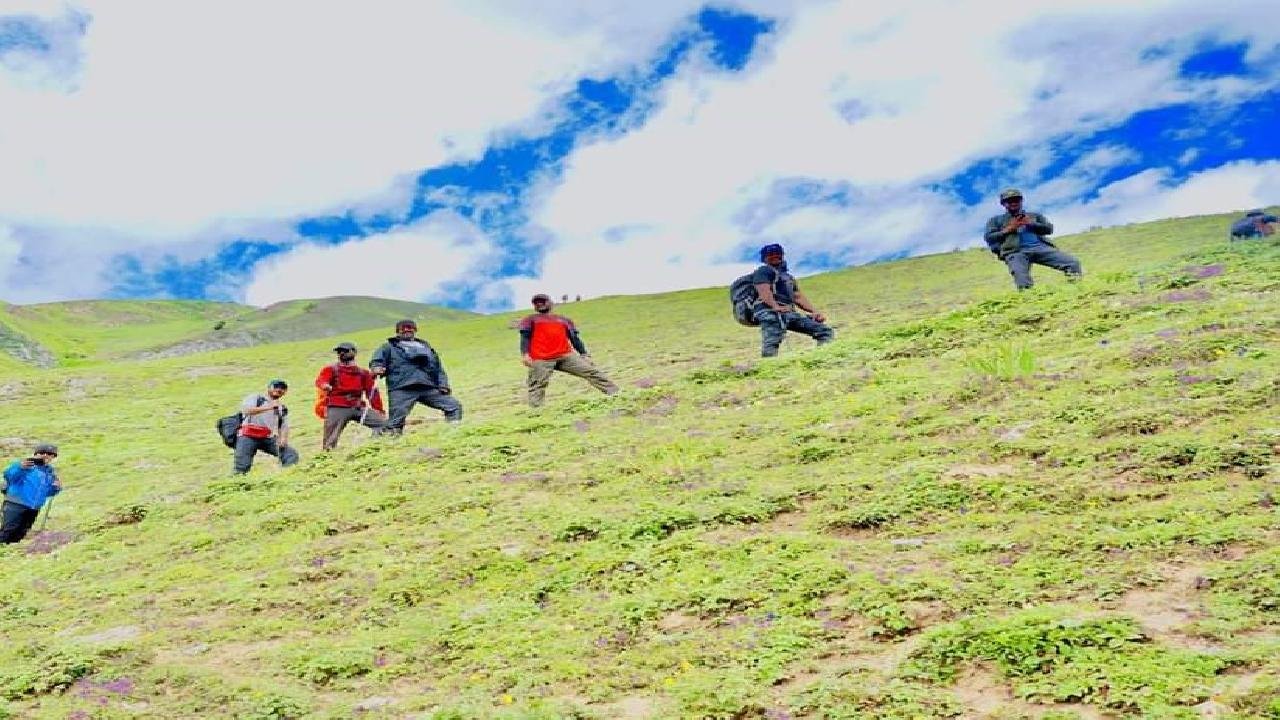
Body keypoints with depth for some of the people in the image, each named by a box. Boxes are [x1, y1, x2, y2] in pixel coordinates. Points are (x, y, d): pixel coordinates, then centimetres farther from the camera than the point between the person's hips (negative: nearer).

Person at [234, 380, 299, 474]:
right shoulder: (255, 398, 9)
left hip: (269, 438, 4)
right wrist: (269, 407, -19)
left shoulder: (282, 408, 22)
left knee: (291, 454, -15)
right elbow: (246, 410, -11)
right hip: (248, 436, -4)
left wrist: (283, 438, -10)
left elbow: (284, 426, 13)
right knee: (242, 468, -18)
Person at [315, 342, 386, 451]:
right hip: (337, 408, -2)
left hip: (359, 408, 3)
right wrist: (325, 386, -37)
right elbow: (320, 381, -11)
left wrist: (379, 411, 7)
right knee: (331, 438, -7)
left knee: (383, 423, -11)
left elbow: (372, 392, 15)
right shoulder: (330, 369, 9)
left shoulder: (363, 373, 17)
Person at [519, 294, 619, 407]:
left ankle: (614, 393, -5)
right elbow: (525, 337, 5)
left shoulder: (564, 320, 24)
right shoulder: (530, 320, 18)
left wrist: (584, 355, 9)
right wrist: (525, 354, -12)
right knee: (537, 385, -11)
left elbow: (574, 338, 20)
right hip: (540, 360, -2)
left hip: (566, 356, 2)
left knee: (590, 371, -5)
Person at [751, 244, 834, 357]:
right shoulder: (764, 271, 10)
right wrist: (775, 306, -28)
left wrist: (815, 312, 10)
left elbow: (799, 298, 28)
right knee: (771, 343, -30)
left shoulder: (789, 277, 34)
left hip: (790, 313, 8)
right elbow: (764, 291, -9)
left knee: (826, 332, 1)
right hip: (770, 312, -8)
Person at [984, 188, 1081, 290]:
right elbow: (989, 238, 10)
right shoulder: (996, 220, 24)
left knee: (1073, 263, -19)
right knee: (1022, 284, -34)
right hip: (1015, 252, -3)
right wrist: (1009, 229, 1)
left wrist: (1031, 223, 1)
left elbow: (1049, 229, 17)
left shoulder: (1035, 216, 31)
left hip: (1041, 247, 3)